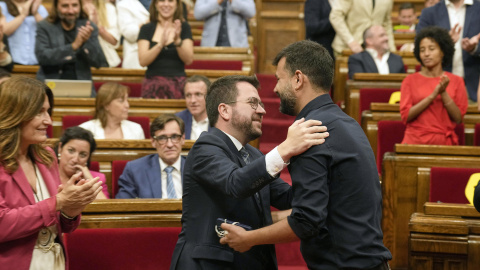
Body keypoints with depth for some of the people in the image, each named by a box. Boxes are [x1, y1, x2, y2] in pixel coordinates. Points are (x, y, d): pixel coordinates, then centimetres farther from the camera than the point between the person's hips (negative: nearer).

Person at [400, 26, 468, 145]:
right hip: (416, 140, -1)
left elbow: (458, 118, 1)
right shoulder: (410, 80, 4)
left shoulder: (456, 81, 7)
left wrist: (444, 93, -11)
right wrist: (432, 95, -12)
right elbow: (405, 116, -5)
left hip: (445, 141, 1)